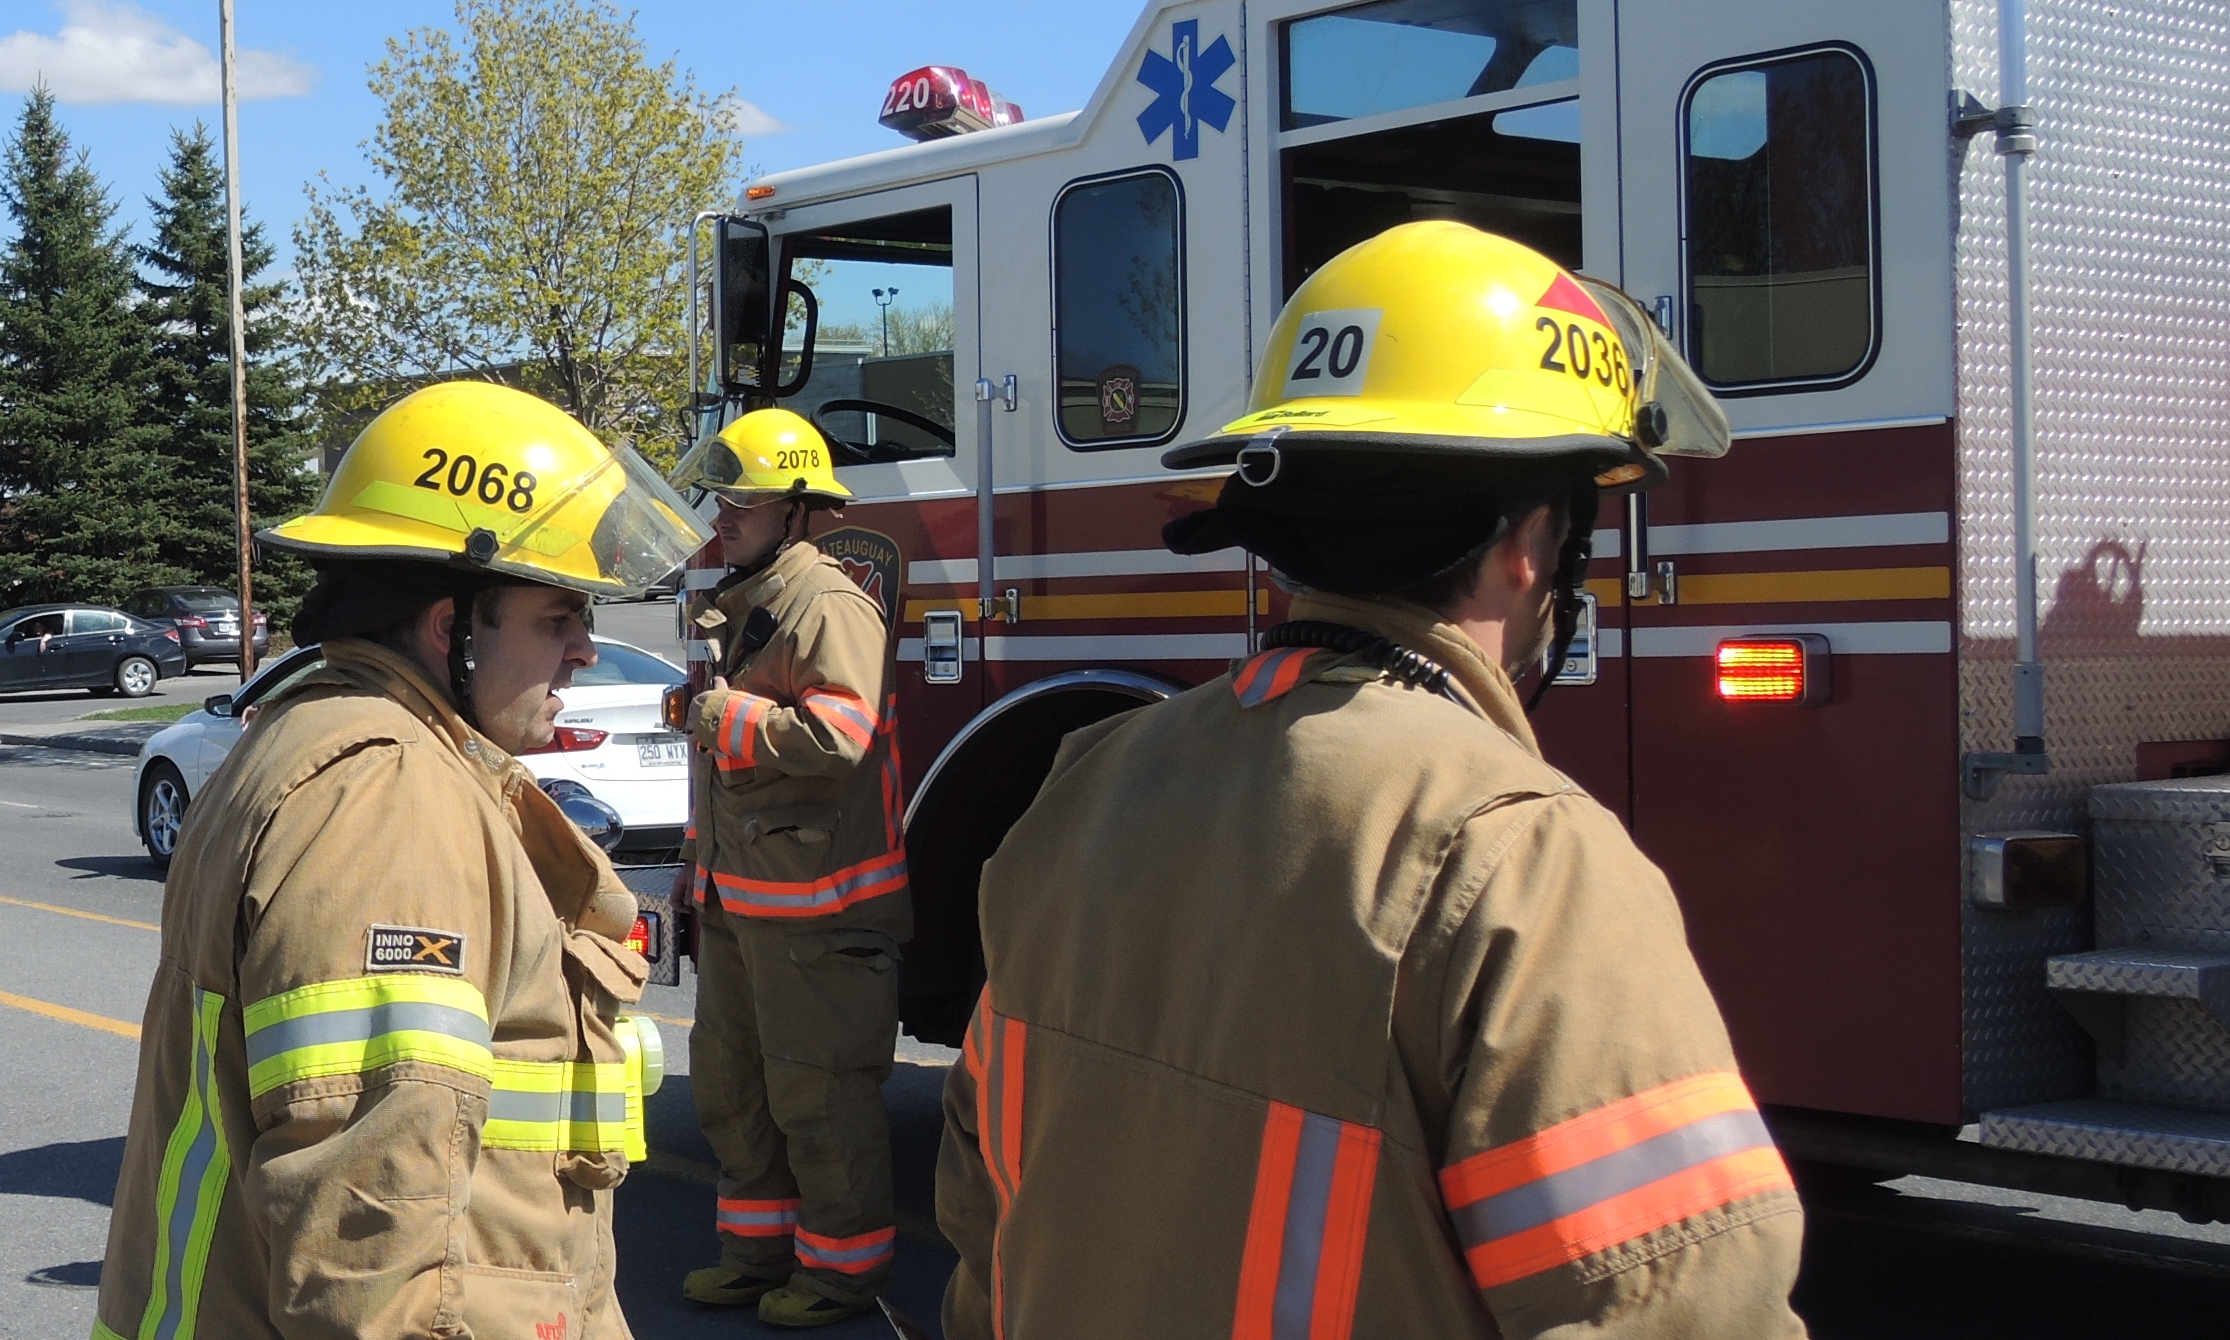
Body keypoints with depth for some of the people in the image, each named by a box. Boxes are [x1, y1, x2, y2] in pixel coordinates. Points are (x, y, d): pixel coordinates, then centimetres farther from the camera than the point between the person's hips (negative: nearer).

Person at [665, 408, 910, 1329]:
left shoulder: (826, 605, -15)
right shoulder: (733, 610, 17)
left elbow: (840, 731, -30)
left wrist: (725, 717, -22)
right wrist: (697, 861, 27)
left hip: (815, 899, -10)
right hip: (739, 897, 10)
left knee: (818, 1089, -2)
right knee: (731, 1080, 17)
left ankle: (846, 1262, 10)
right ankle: (762, 1245, 30)